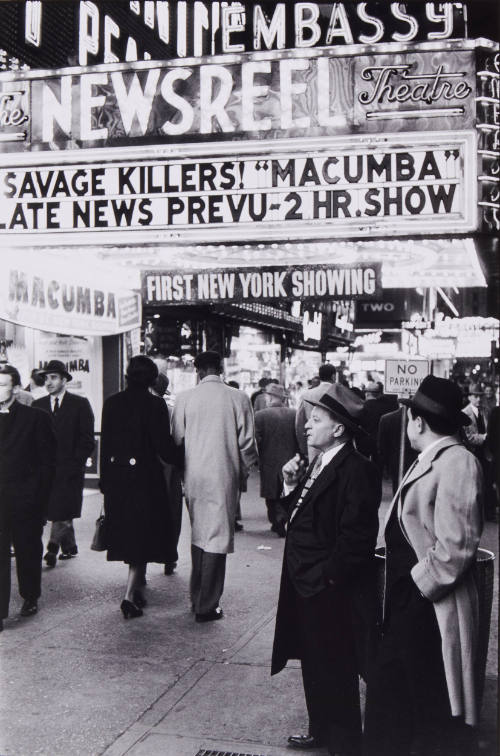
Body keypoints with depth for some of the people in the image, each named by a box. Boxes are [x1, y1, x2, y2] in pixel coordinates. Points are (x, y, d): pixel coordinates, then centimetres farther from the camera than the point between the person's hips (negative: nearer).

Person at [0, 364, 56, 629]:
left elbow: (47, 460, -1)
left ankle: (30, 597, 31)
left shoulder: (35, 418, -2)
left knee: (28, 550, 12)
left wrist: (40, 498, -6)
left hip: (25, 500, -1)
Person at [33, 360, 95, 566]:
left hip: (69, 469, -3)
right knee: (62, 512, 9)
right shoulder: (38, 405, 12)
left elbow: (87, 440, 0)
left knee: (63, 511, -11)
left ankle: (53, 547, -10)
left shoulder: (80, 404, 2)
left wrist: (75, 464, -8)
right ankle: (69, 547, 21)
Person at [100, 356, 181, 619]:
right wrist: (179, 460, 7)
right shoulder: (154, 404, -12)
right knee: (143, 535, 5)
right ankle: (130, 595, -3)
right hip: (144, 476, -5)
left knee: (128, 535, 17)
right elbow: (163, 447, -13)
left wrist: (105, 480, 11)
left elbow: (105, 443, 4)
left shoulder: (111, 402, 1)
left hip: (116, 476, 5)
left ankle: (137, 590, 29)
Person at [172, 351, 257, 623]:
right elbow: (247, 443, -5)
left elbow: (176, 439, 2)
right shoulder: (238, 398, -8)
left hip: (194, 478, 3)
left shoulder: (185, 398, -3)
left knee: (198, 535, 19)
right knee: (217, 538, 3)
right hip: (224, 478, -3)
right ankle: (207, 606, 7)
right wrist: (243, 469, 13)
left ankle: (197, 598, 30)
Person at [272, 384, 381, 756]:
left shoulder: (357, 470, -20)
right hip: (305, 586, 9)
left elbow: (356, 537, -24)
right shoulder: (320, 464, 10)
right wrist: (292, 486, -1)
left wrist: (324, 577, -19)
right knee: (314, 665, 22)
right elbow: (298, 515, 14)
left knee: (336, 672, 6)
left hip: (329, 591, -9)